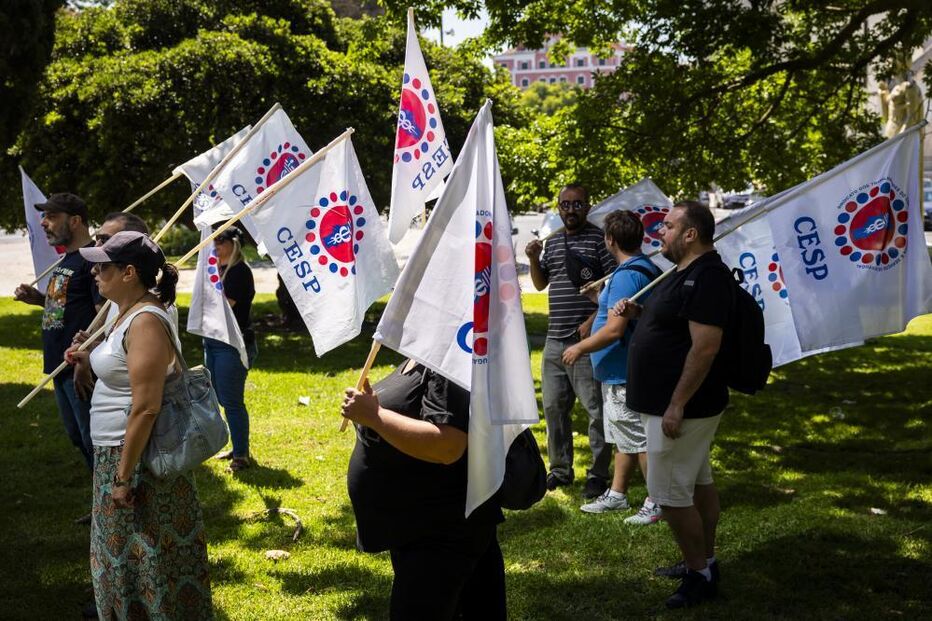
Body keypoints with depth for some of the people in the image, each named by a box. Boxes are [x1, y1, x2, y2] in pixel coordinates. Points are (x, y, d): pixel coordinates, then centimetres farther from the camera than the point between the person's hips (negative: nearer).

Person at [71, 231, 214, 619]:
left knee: (146, 558, 3)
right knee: (126, 557, 20)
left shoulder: (145, 322, -22)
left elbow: (146, 408, -26)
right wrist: (91, 358, 15)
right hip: (115, 453, 10)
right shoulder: (127, 313, 9)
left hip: (140, 457, -10)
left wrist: (124, 476, -23)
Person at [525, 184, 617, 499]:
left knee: (595, 409, -2)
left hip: (586, 339, -7)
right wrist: (533, 259, 4)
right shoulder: (553, 242, 16)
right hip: (555, 339, 7)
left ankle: (598, 474, 7)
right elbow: (540, 284, 24)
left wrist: (594, 320, -17)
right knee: (554, 407, 12)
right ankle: (560, 469, 23)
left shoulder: (599, 239, -5)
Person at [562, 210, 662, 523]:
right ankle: (617, 494, 30)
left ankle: (658, 503, 6)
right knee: (624, 437, 19)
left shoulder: (626, 276, -22)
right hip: (622, 372, 11)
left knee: (639, 439, -2)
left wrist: (580, 348, -15)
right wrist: (601, 299, 26)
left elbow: (614, 330, -27)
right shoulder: (648, 269, 11)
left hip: (623, 373, -11)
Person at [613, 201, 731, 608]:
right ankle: (704, 562, 28)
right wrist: (638, 312, 8)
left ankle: (699, 575, 5)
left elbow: (705, 347, -27)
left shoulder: (706, 277, -22)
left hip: (682, 406, -11)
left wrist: (677, 405, -26)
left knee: (670, 492, -5)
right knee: (698, 483, 17)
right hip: (685, 403, 11)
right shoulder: (686, 272, 11)